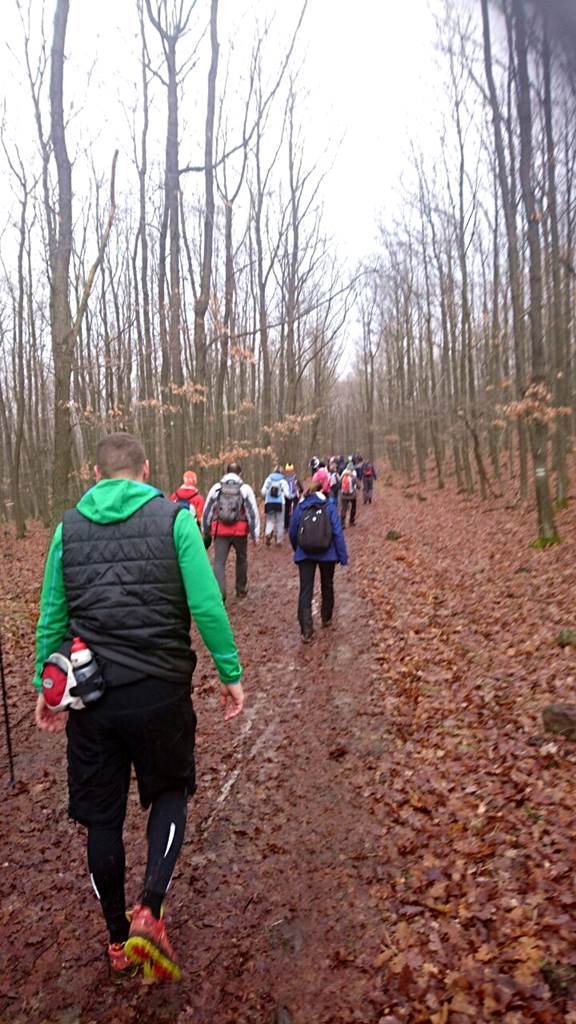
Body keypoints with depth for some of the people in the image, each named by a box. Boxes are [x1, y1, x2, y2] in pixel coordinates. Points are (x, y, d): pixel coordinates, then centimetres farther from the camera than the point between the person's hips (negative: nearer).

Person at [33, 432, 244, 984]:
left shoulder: (69, 526, 4)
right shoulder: (173, 518, -5)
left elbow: (50, 614, 8)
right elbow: (207, 605, -10)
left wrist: (44, 684, 18)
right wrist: (231, 673, -1)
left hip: (90, 693, 3)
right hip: (160, 691, -2)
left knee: (101, 816, 17)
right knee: (170, 793, 21)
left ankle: (118, 938, 33)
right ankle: (149, 911, 5)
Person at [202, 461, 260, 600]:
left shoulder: (216, 488, 4)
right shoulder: (245, 489, -1)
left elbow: (207, 510, 7)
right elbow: (253, 512, -4)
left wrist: (205, 531, 18)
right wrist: (255, 534, 2)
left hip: (220, 531, 0)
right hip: (240, 531, 0)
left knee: (219, 562, -1)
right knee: (241, 559, 21)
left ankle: (220, 593, -17)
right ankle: (241, 590, 33)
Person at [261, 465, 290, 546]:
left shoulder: (268, 479, 3)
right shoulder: (283, 481, -1)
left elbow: (263, 492, -3)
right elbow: (287, 494, -7)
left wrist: (265, 497, 17)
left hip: (269, 503, 1)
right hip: (279, 503, -1)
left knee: (269, 521, 9)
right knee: (279, 523, 11)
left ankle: (268, 534, -22)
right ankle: (279, 541, 13)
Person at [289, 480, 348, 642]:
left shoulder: (300, 507, 1)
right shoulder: (329, 507, -4)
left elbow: (292, 532, 5)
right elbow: (337, 532, -9)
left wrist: (297, 549, 23)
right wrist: (343, 556, -5)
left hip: (304, 555, 0)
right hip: (327, 554, 0)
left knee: (305, 591, -1)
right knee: (327, 586, 22)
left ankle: (306, 631, -11)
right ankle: (326, 618, 39)